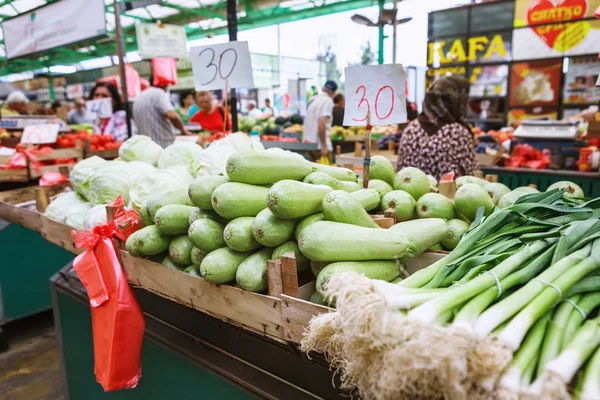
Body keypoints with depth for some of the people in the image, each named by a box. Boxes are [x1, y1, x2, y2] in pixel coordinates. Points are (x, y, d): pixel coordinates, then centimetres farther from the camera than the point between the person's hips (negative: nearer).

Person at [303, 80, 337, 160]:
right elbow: (322, 124, -19)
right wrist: (324, 146, -18)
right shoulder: (328, 101, -9)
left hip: (309, 144, 8)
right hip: (320, 145, -8)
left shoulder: (313, 99, 16)